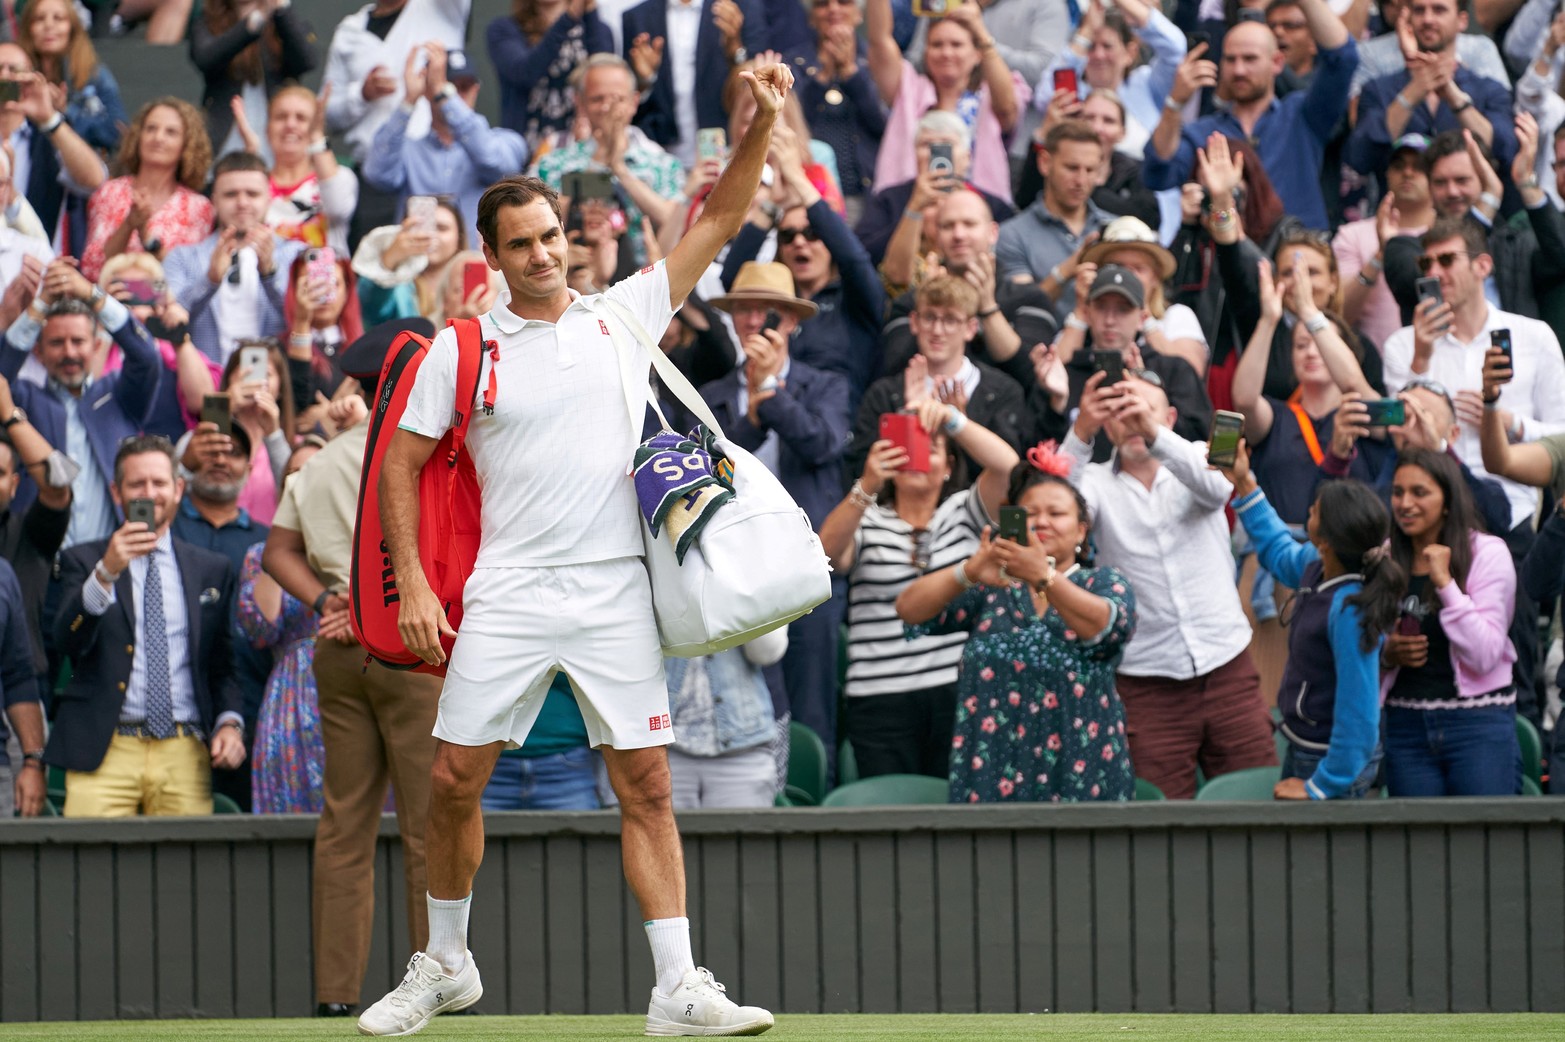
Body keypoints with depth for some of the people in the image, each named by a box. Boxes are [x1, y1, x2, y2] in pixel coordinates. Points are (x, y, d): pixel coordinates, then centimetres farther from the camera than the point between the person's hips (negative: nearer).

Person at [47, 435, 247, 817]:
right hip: (105, 753, -2)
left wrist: (230, 722, 3)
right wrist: (106, 572, -19)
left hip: (184, 756, 2)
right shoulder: (83, 562, 12)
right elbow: (68, 640, -5)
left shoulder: (212, 569, 19)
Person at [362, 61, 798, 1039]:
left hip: (616, 593, 0)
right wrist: (411, 581, -3)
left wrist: (762, 124, -4)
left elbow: (721, 218, 9)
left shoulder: (624, 315, 7)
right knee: (455, 778, -1)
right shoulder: (461, 350, 4)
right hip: (509, 593, 0)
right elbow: (402, 462, 7)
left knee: (647, 785, -3)